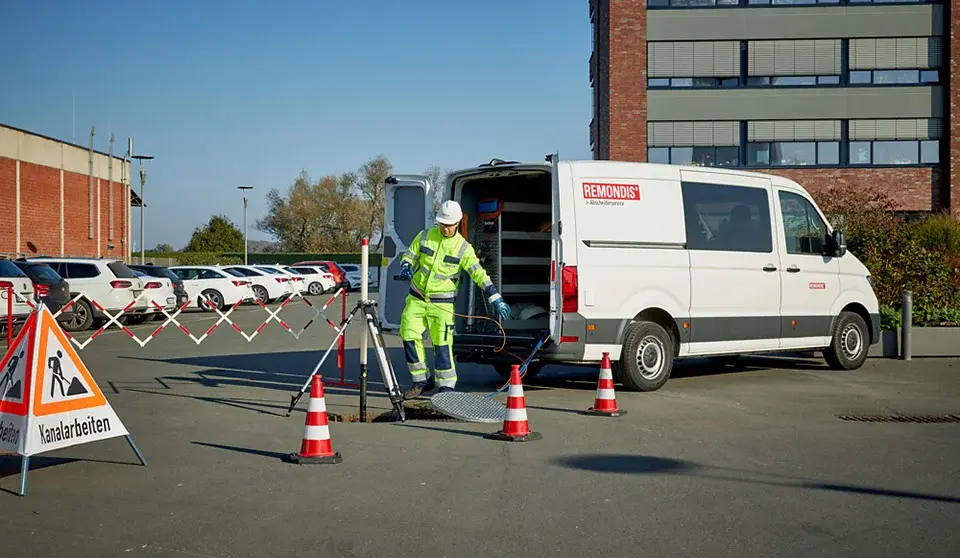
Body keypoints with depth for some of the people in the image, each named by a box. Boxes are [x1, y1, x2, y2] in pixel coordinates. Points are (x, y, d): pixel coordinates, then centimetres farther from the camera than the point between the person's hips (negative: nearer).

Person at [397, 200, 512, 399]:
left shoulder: (463, 248, -5)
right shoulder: (425, 236, 1)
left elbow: (479, 274, -7)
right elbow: (409, 256, 11)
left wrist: (496, 300, -14)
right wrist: (405, 269, -13)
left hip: (442, 303, -3)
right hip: (416, 298, 3)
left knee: (442, 342, -8)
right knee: (409, 336, -1)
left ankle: (446, 385, 3)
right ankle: (420, 381, 13)